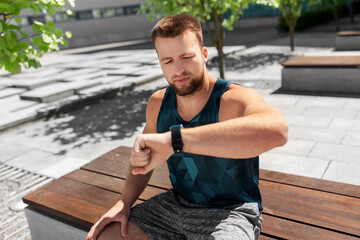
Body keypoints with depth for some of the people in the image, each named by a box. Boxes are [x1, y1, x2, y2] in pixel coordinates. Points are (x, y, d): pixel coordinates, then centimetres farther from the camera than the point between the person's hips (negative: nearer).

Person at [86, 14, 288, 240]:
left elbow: (276, 130, -50)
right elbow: (144, 156, 11)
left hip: (231, 212, -5)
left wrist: (173, 139, -53)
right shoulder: (158, 104, -4)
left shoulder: (235, 99, -25)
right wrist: (124, 203, -6)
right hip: (177, 202, 5)